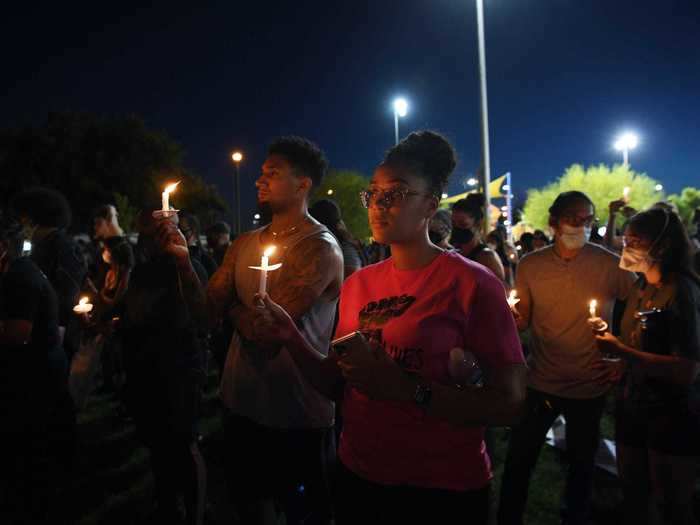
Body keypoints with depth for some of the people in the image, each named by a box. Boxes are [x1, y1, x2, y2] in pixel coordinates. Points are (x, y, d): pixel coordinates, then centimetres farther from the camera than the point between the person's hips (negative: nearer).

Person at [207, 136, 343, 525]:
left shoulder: (321, 248, -18)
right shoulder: (243, 244, 5)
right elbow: (209, 311, 0)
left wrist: (233, 308, -4)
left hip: (298, 416, -6)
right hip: (240, 403, 7)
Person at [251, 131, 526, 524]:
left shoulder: (471, 283, -14)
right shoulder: (358, 283, 2)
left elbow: (508, 403, -16)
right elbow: (338, 384, 6)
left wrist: (406, 389, -25)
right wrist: (292, 339, -10)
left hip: (441, 491, -4)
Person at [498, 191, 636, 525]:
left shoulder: (610, 265, -10)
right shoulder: (530, 265, -6)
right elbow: (522, 322, 1)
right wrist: (513, 317, -20)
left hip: (590, 386, 0)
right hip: (540, 383, 1)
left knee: (581, 466, 19)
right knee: (518, 462, 9)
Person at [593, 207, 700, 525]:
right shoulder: (640, 288, 7)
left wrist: (621, 351, -25)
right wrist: (622, 365, 5)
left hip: (673, 418, -7)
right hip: (633, 410, 8)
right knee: (634, 498, 19)